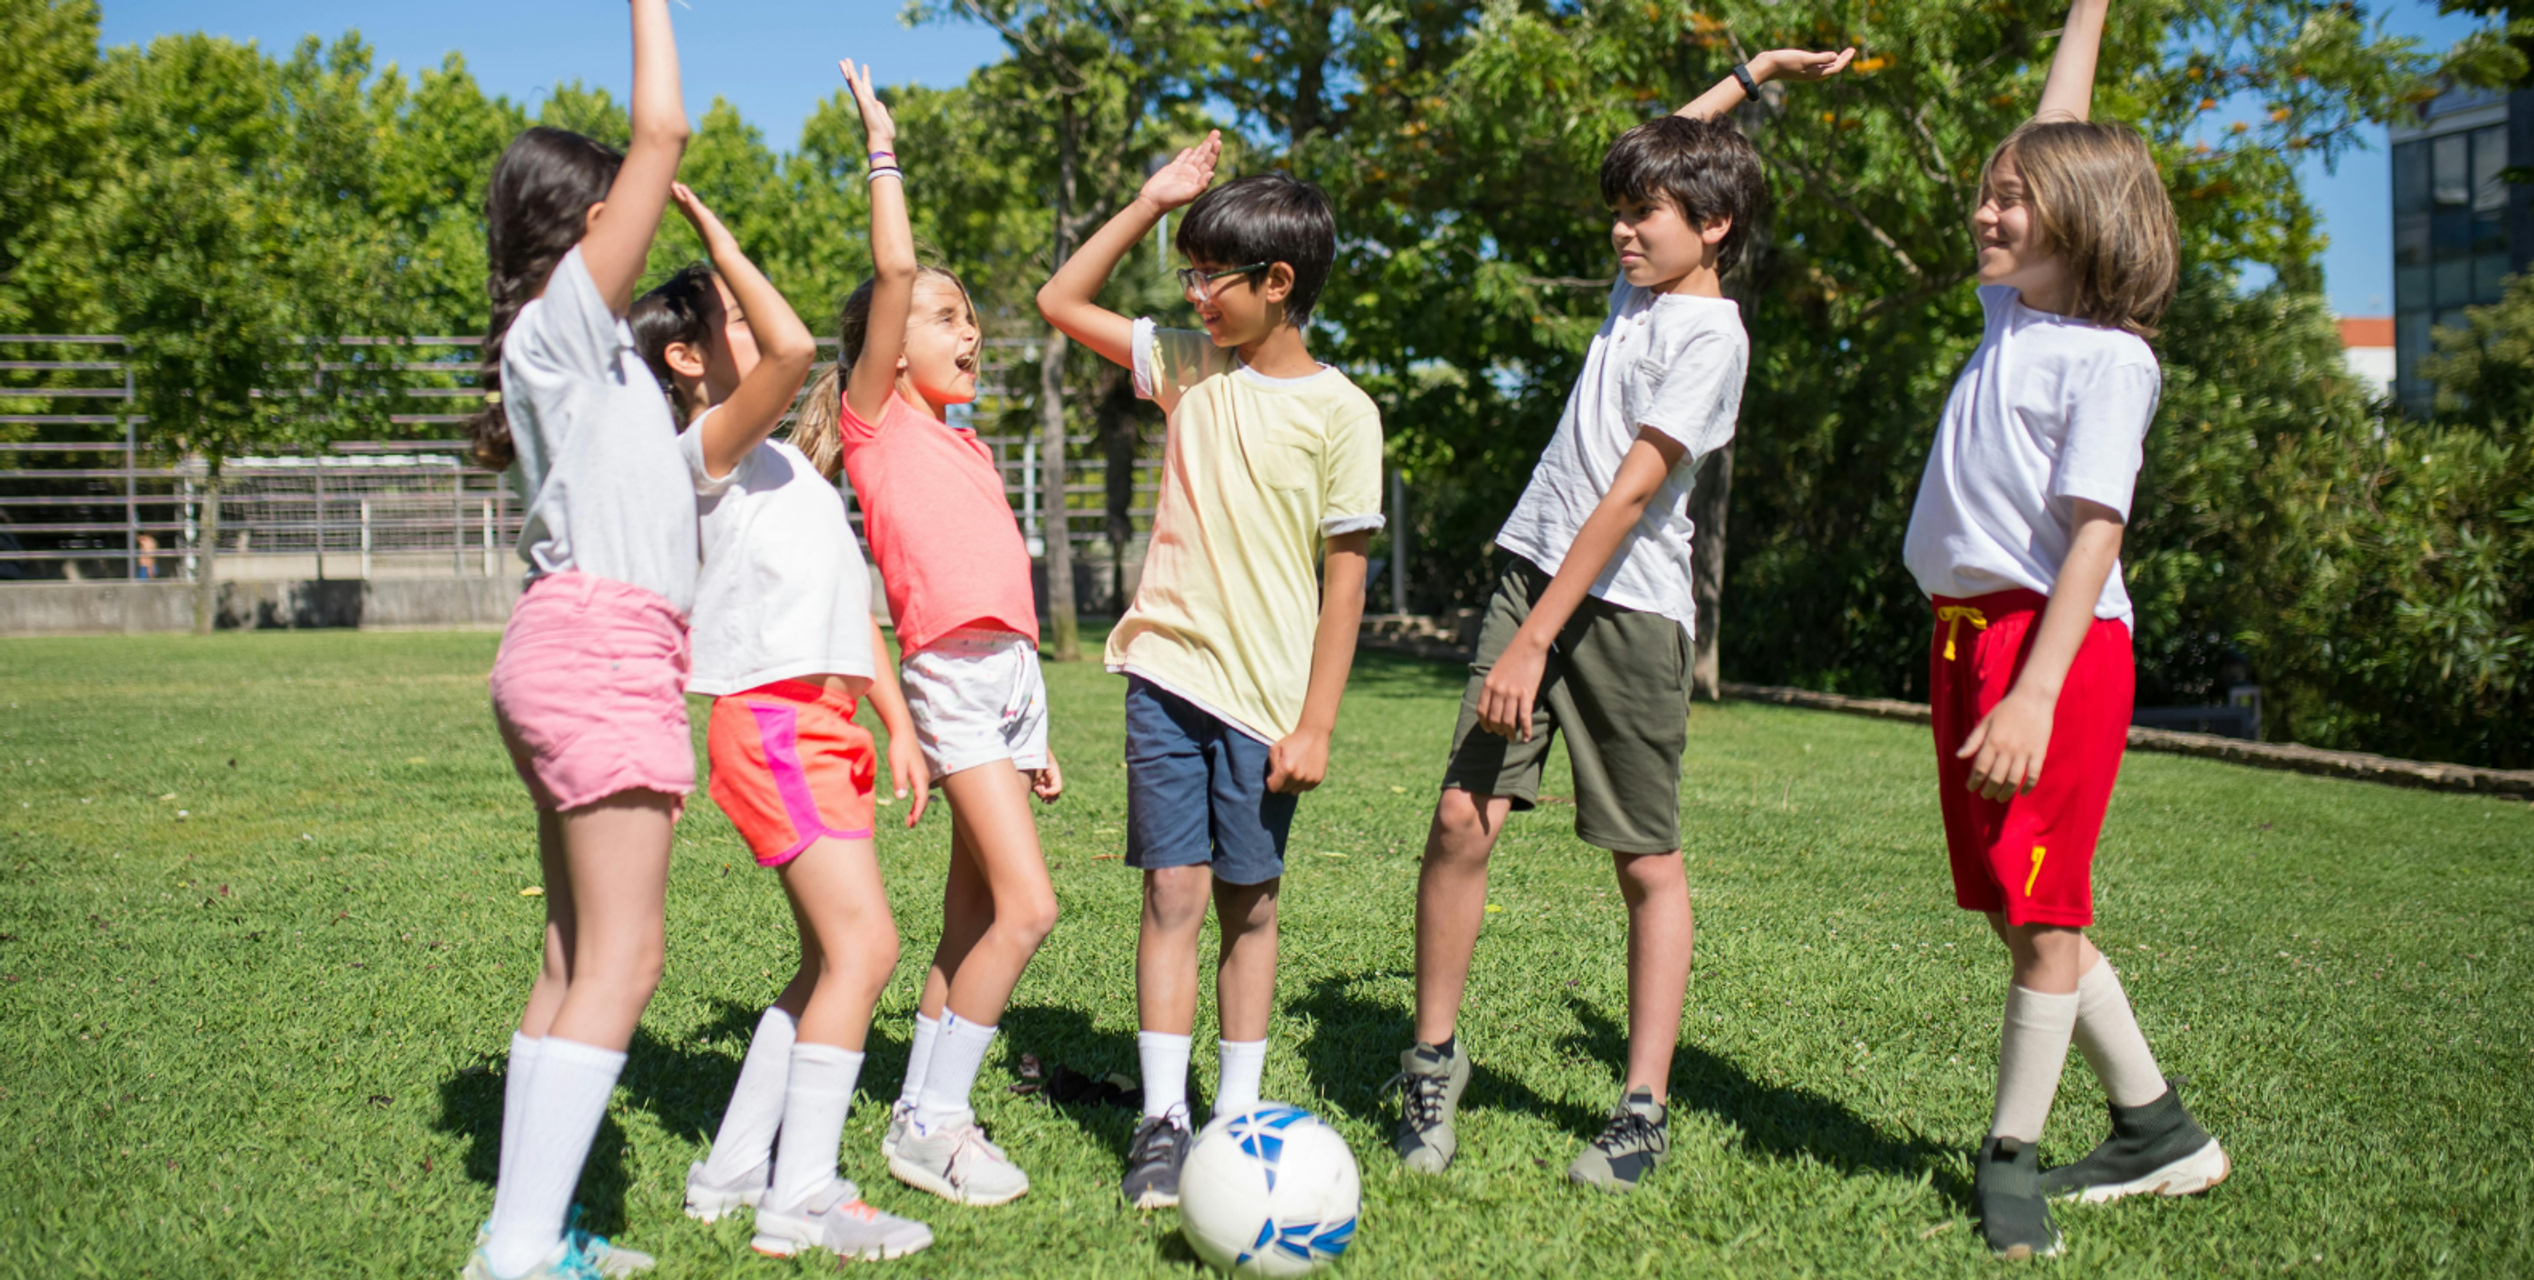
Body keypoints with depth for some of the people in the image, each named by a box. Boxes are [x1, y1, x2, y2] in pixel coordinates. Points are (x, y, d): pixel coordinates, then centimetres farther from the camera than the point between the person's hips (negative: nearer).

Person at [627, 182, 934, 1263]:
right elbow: (793, 347, -24)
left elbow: (848, 597, 22)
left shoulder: (784, 466, 23)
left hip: (827, 721, 9)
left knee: (831, 960, 11)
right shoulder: (711, 446, -5)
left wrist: (897, 721, 17)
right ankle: (802, 1199, -10)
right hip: (771, 718, -9)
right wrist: (716, 237, -13)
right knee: (863, 944, -15)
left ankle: (734, 1167, 20)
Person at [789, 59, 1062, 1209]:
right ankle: (930, 1120, -4)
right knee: (1025, 905, -15)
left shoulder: (964, 444, 21)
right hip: (951, 678, -8)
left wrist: (1035, 727, 20)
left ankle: (925, 1114, 16)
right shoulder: (878, 419, 0)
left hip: (1010, 675, 8)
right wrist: (882, 151, -3)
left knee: (972, 918, 9)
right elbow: (894, 271, -13)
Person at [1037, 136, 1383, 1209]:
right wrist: (1150, 202, 4)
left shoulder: (1338, 413, -5)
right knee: (1173, 892, -2)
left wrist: (1315, 724, -7)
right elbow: (1061, 301, 13)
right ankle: (1163, 1119, 3)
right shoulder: (1188, 364, 7)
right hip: (1167, 674, 2)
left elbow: (1345, 578, -5)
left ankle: (1240, 1113, 17)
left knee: (1249, 904, 7)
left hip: (1266, 697, -2)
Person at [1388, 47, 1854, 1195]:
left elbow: (1629, 496, -17)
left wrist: (1535, 640, -22)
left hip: (1627, 608, -6)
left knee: (1648, 862, 1)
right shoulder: (1641, 284, 14)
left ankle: (1644, 1109, 7)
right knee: (1462, 818, -5)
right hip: (1531, 573, 6)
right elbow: (1668, 158, 35)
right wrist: (1751, 74, 32)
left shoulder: (1711, 337, -9)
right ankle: (1433, 1058, 9)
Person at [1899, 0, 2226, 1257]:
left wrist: (2035, 692, -23)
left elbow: (2092, 536, -16)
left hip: (2056, 641, -9)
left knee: (2043, 915, -3)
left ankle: (2009, 1160, 7)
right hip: (1963, 636, 9)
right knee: (2020, 913, 11)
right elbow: (2057, 146, 27)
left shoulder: (2108, 358, -8)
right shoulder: (2012, 314, 15)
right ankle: (2156, 1128, 23)